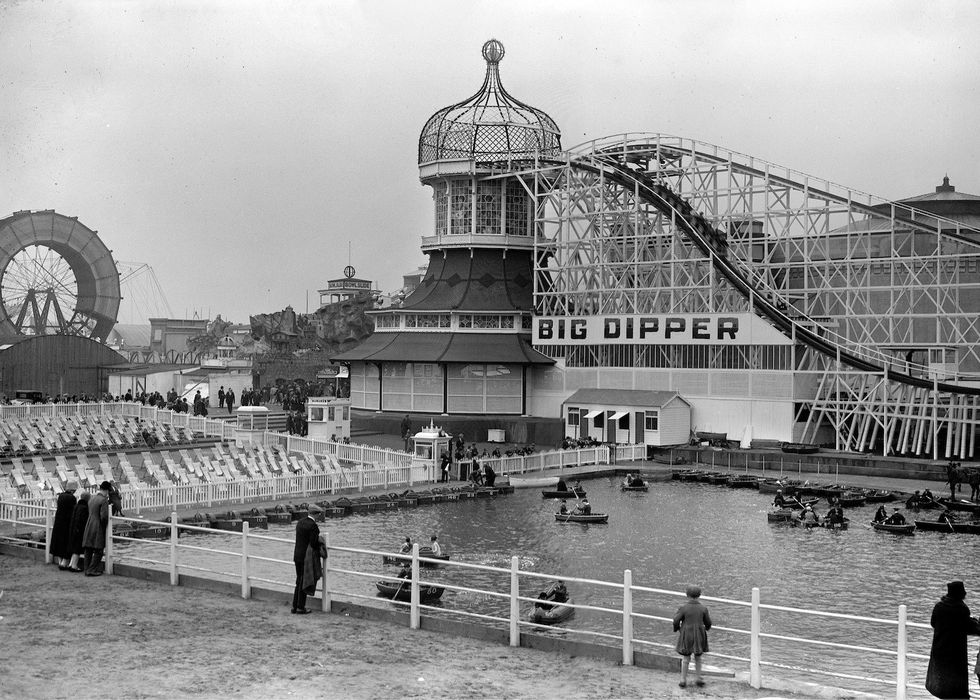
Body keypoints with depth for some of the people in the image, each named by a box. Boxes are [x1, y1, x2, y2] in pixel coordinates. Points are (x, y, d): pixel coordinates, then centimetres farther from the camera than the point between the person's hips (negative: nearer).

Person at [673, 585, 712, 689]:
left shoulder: (683, 608, -14)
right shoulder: (703, 609, -7)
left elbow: (676, 621, -11)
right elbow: (708, 622, 3)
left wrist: (677, 628, 10)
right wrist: (707, 627, 26)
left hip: (686, 635, -1)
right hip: (699, 636, 1)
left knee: (686, 658, 9)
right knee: (698, 657, 17)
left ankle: (683, 680, 9)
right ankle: (698, 679, 19)